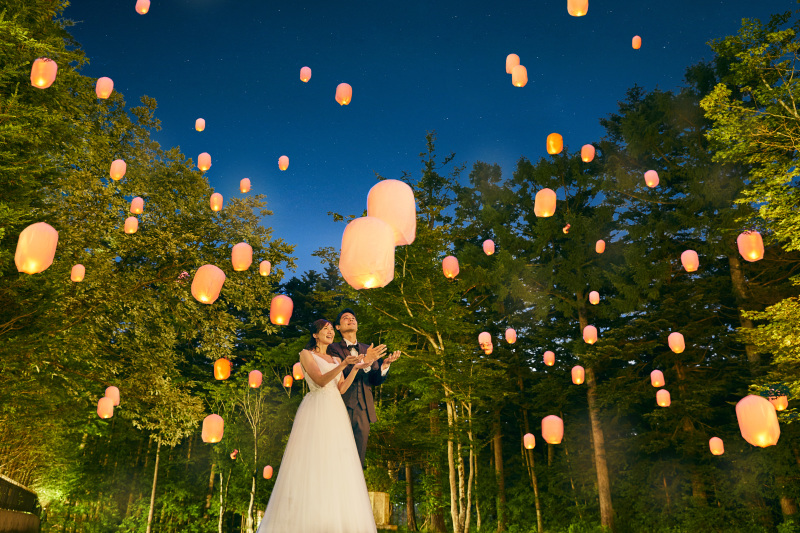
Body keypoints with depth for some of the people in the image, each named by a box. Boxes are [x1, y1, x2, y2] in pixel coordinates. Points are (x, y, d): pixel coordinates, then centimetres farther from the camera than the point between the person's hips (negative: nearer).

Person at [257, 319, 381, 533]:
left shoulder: (336, 359, 20)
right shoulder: (306, 354, 3)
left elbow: (341, 389, 9)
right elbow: (321, 380, -11)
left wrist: (356, 367, 0)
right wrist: (343, 364, -25)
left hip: (335, 413, 6)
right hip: (315, 411, -6)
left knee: (336, 463, 0)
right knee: (312, 461, -10)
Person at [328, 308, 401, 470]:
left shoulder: (368, 349, 16)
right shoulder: (334, 348, 1)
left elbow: (375, 380, 9)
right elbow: (341, 374, -13)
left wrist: (385, 364, -11)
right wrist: (365, 361, -23)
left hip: (363, 410, 4)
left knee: (359, 458, 7)